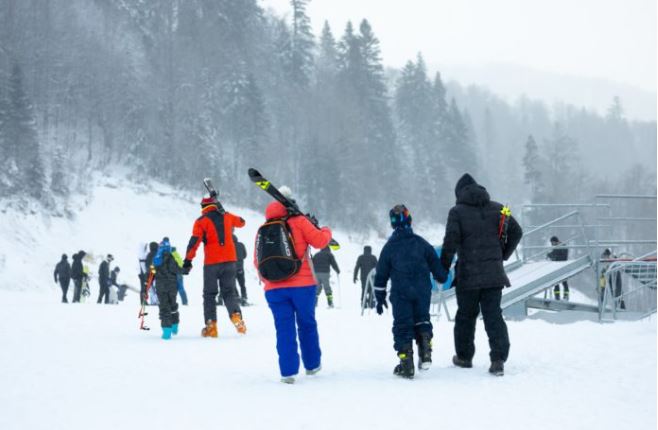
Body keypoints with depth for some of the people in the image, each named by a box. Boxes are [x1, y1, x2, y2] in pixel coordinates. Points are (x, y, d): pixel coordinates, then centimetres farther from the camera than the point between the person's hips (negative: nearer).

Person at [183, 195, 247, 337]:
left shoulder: (201, 221, -3)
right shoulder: (227, 216, 9)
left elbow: (194, 242, -11)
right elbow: (241, 222, 29)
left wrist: (187, 261, -11)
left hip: (212, 262, -3)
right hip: (229, 260, 3)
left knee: (209, 294, 8)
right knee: (229, 291, 10)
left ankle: (211, 326, -1)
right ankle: (236, 314, -17)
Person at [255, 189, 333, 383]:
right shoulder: (298, 221, 1)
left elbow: (257, 261, 13)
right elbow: (319, 241, -4)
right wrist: (326, 231, 18)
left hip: (274, 288, 2)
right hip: (302, 285, -2)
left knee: (284, 329, 4)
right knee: (307, 324, 15)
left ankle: (288, 371, -2)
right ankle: (312, 365, 26)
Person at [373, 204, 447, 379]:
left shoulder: (389, 247, 1)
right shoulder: (422, 243, 3)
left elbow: (381, 275, 4)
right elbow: (436, 265, 7)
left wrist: (380, 298, 12)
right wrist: (442, 278, 27)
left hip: (400, 294, -1)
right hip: (423, 291, 1)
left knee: (402, 325, 3)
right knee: (422, 320, 17)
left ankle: (406, 364, -2)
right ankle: (425, 353, -2)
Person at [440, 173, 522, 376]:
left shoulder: (457, 211, -4)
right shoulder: (497, 209, 8)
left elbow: (450, 241, -12)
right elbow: (516, 232, 9)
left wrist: (443, 268, -4)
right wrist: (503, 255, 19)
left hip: (467, 275, -3)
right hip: (494, 273, 3)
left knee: (465, 315, 12)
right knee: (493, 315, 3)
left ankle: (464, 356, 23)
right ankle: (499, 358, -11)